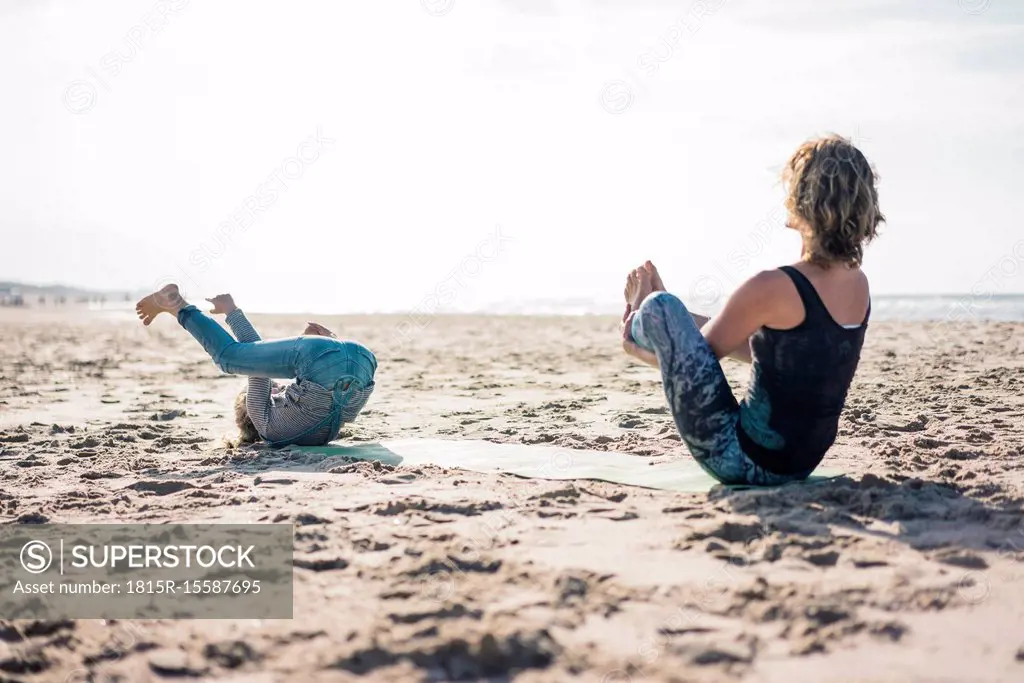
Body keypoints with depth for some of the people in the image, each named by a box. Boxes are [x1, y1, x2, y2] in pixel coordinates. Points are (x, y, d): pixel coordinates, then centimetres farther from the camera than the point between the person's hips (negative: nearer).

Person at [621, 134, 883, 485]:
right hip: (799, 464, 8)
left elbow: (698, 352, -8)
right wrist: (664, 342, 20)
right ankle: (658, 326, 44)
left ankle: (643, 326, 28)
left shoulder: (774, 288, -24)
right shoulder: (858, 285, 0)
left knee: (660, 308, -5)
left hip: (741, 459, -8)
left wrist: (651, 351, 15)